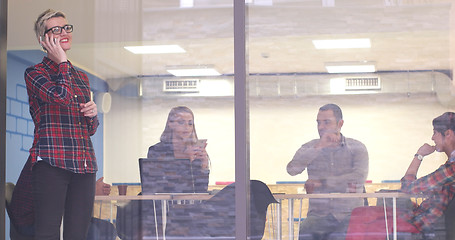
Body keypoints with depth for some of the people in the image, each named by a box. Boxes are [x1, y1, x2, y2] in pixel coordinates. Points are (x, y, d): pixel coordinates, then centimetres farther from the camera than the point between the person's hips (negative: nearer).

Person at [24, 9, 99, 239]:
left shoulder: (81, 77, 22)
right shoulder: (35, 73, 4)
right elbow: (61, 96, -17)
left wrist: (93, 114, 5)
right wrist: (62, 63, -2)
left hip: (84, 164, 6)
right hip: (51, 162, -6)